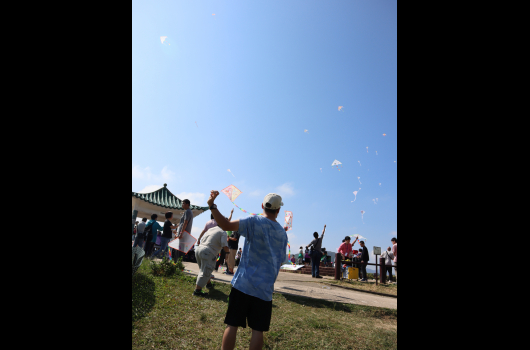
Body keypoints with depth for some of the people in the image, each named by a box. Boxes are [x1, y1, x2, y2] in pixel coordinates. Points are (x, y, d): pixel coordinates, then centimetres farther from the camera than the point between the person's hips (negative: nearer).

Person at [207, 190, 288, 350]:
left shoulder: (255, 221, -7)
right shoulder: (282, 233, 6)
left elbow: (226, 225, -21)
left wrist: (212, 206, -22)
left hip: (243, 283, -2)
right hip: (265, 288, 3)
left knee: (232, 325, 8)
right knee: (257, 330, 10)